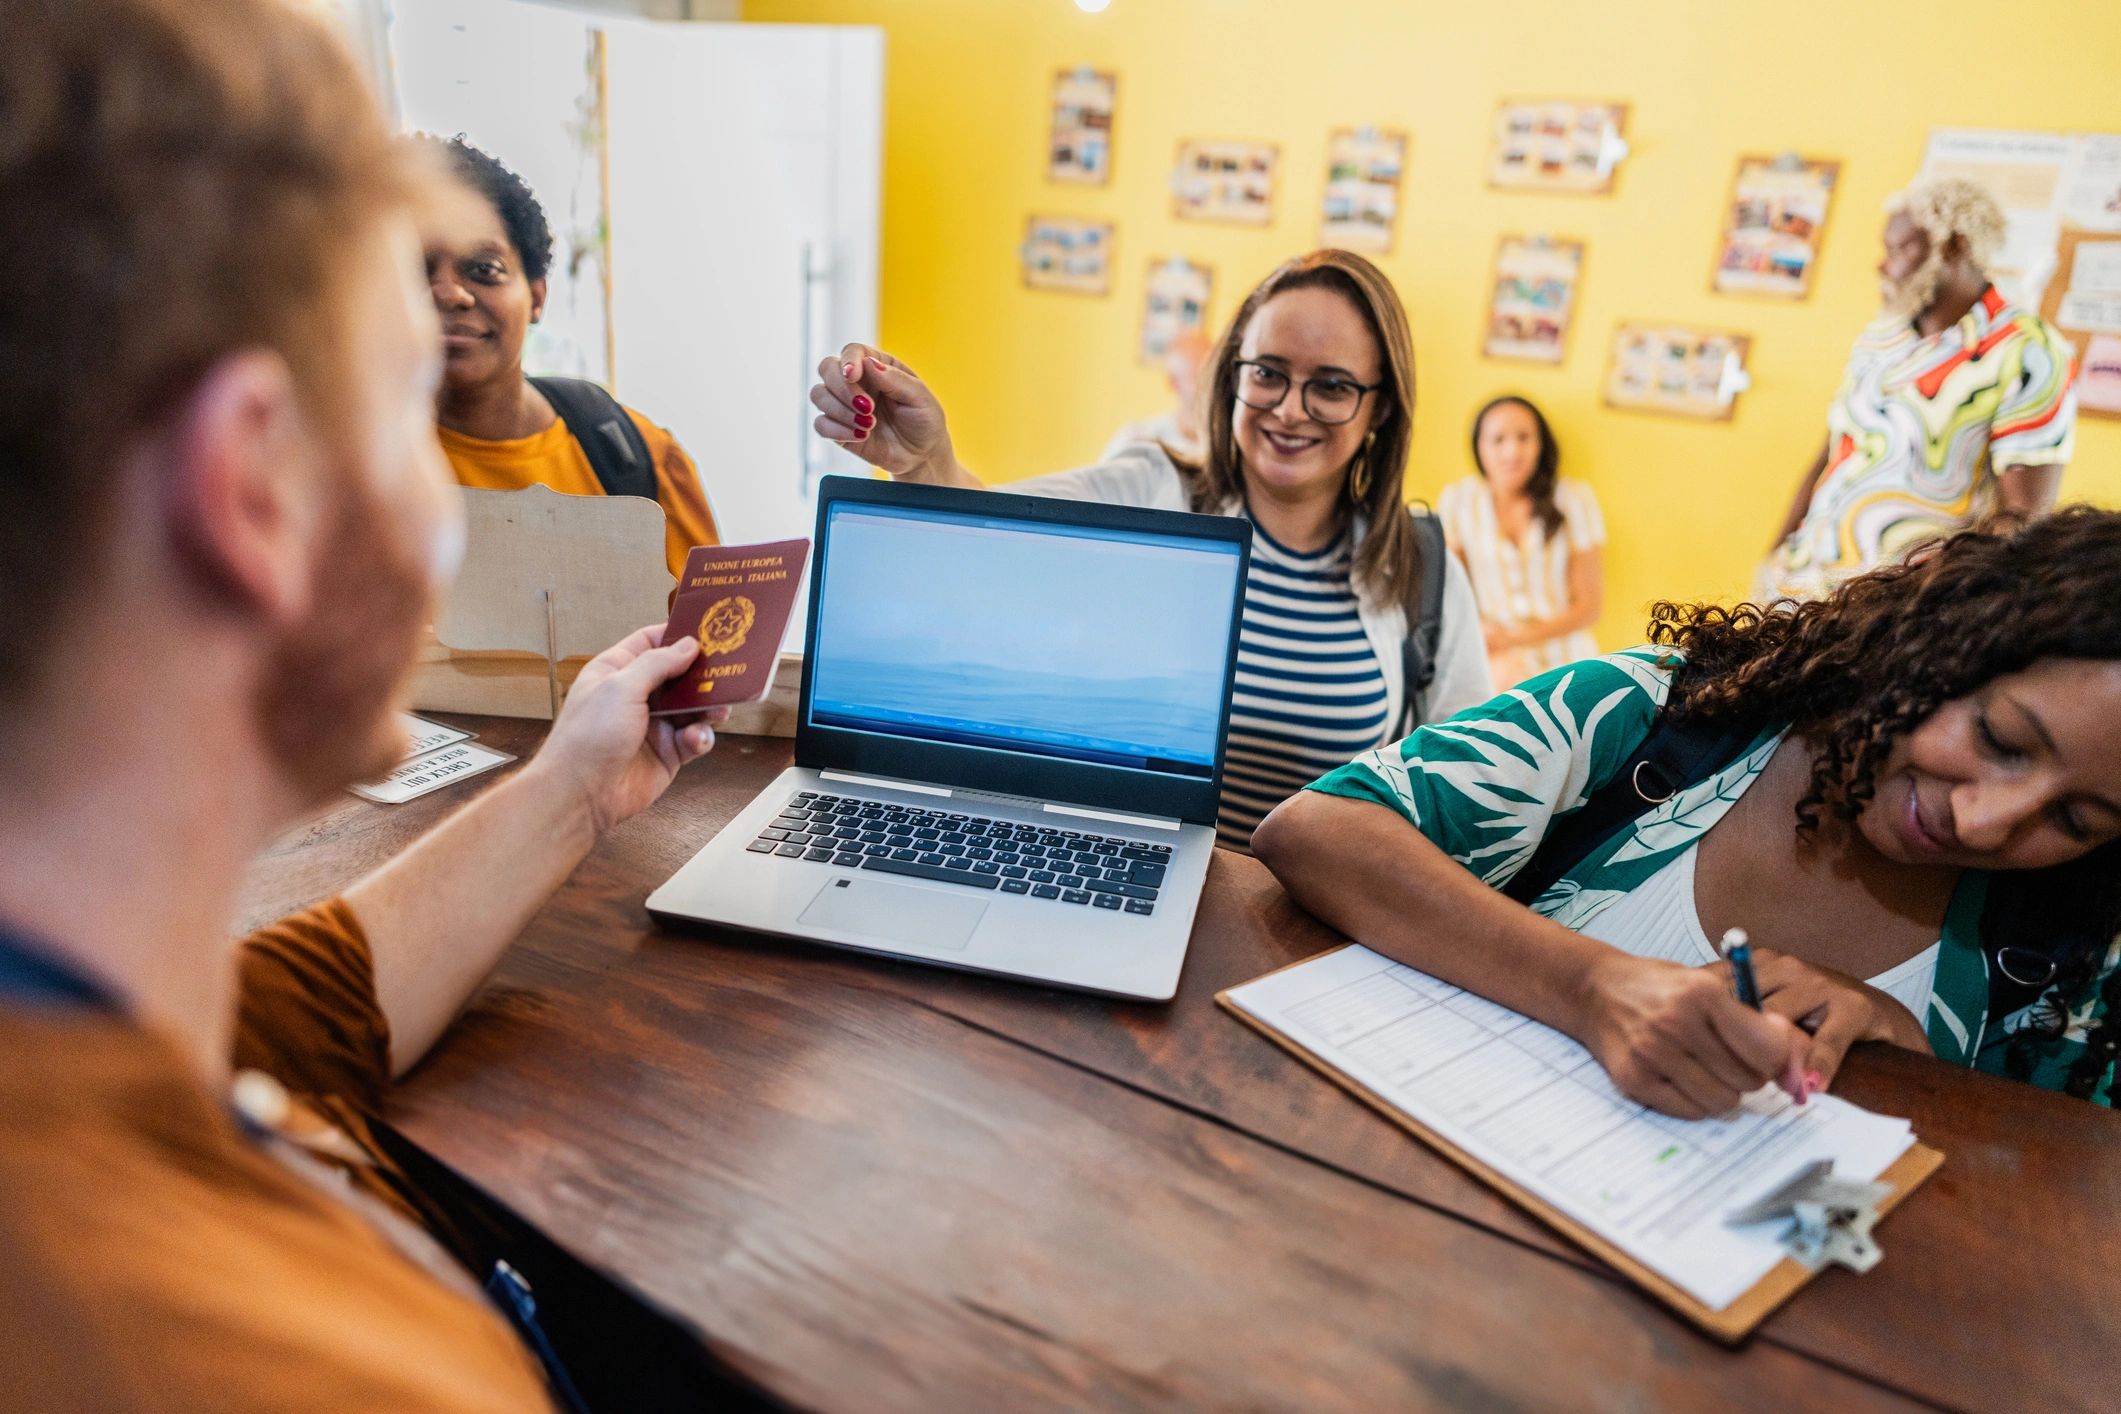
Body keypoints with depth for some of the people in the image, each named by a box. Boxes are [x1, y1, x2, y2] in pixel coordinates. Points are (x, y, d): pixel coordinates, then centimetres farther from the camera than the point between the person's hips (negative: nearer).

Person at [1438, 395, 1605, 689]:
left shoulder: (1575, 500, 0)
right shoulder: (1458, 499, 0)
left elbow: (1589, 606, 3)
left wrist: (1514, 637, -9)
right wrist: (1493, 656, -15)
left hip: (1566, 661, 1)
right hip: (1491, 657, 0)